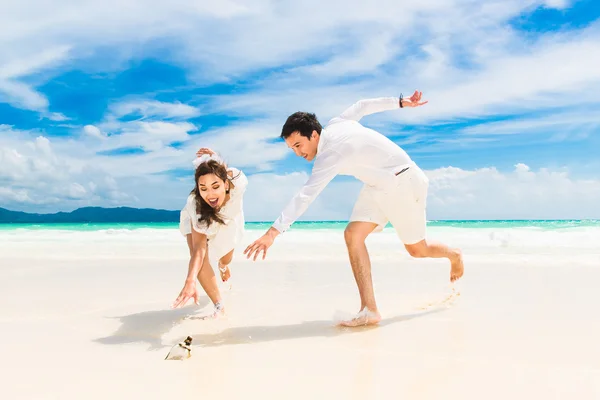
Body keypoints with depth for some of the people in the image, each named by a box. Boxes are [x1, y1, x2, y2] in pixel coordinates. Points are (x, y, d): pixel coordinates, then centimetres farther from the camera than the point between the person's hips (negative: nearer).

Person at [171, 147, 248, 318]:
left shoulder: (238, 180, -45)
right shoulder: (196, 205, -46)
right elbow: (199, 247, -46)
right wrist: (190, 280, -56)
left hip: (228, 219, 3)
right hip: (198, 220, -2)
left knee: (226, 258, 24)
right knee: (200, 256, -28)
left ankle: (223, 266, 63)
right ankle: (219, 306, -14)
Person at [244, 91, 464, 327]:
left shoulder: (329, 155, -31)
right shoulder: (335, 123, -6)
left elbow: (305, 196, -40)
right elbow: (363, 106, 9)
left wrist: (273, 232, -45)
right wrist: (401, 102, 22)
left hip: (401, 182, -8)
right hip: (378, 186, 8)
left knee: (417, 250, 7)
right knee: (353, 235, -10)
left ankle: (454, 255, 42)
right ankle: (369, 310, -11)